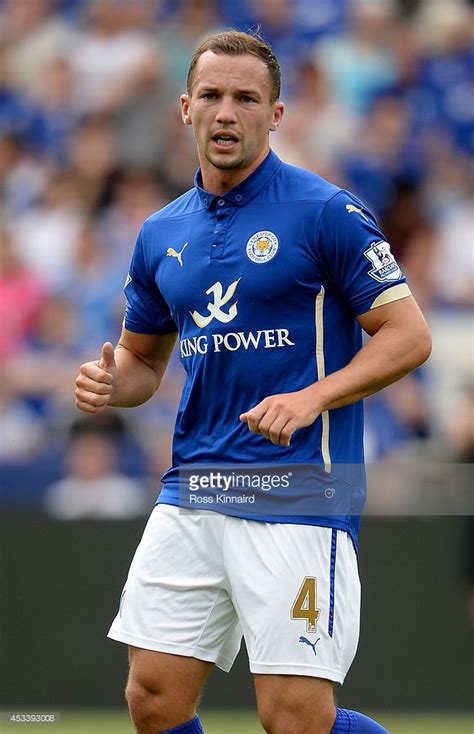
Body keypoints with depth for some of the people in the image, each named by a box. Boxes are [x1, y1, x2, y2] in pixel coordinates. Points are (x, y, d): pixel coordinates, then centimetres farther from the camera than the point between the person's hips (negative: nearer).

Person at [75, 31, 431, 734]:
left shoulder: (324, 213, -5)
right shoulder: (161, 234, 13)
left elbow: (409, 335, -6)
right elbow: (143, 358, 24)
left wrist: (311, 398, -19)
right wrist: (110, 381, 1)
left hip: (298, 491, -6)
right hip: (192, 490, 6)